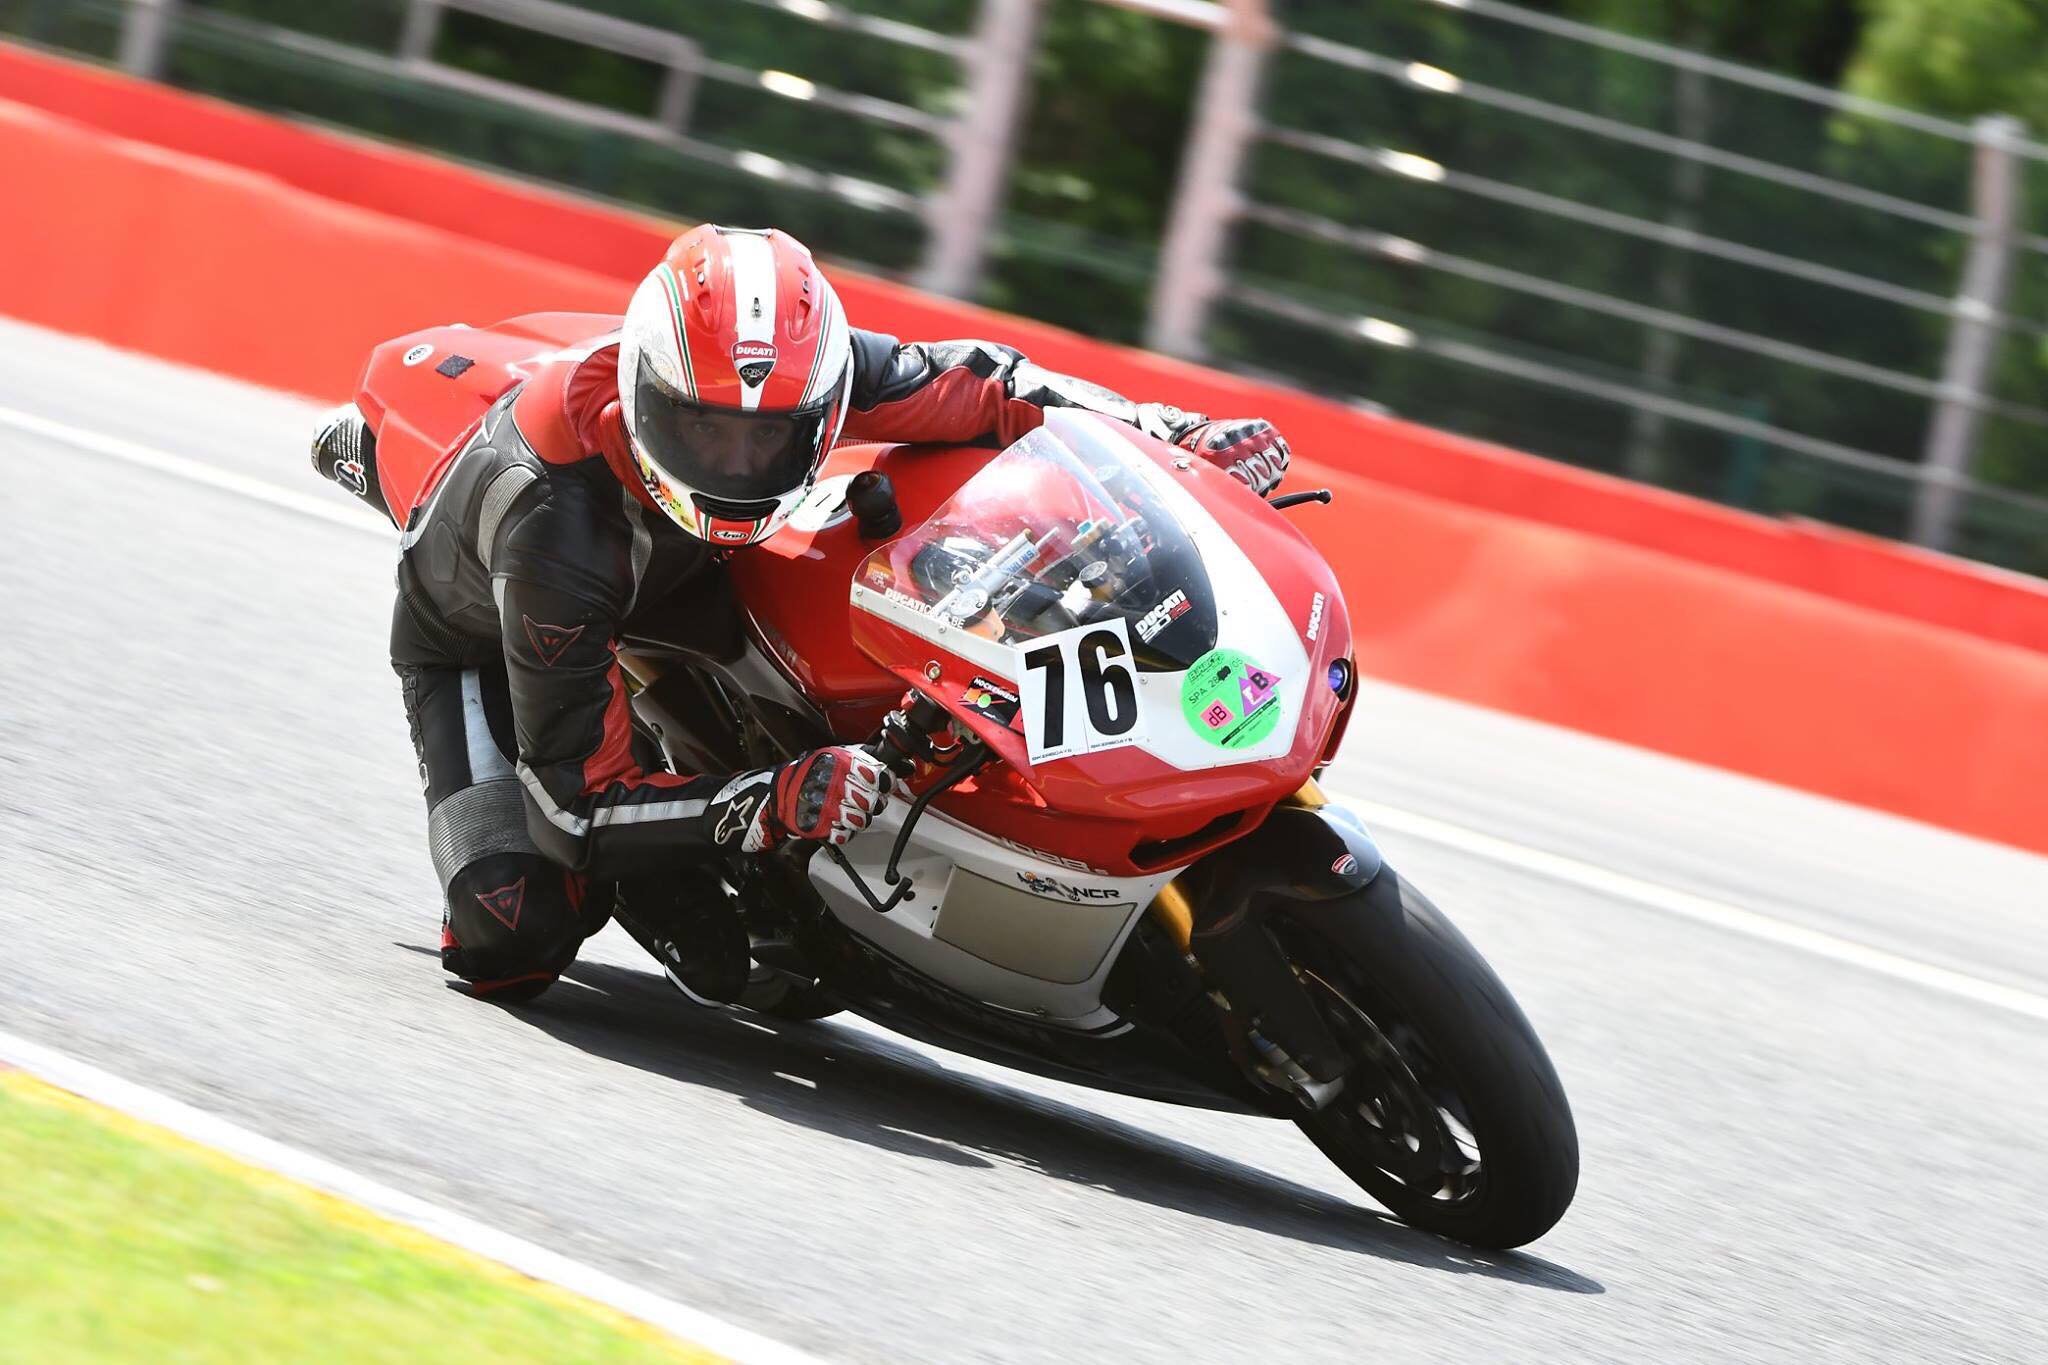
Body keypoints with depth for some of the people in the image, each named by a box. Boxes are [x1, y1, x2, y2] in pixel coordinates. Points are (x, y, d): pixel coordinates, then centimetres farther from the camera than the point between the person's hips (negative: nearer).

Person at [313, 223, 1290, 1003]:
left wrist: (1173, 432, -23)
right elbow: (581, 800, -39)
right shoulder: (556, 531, -45)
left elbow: (965, 385, -17)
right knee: (518, 933, -24)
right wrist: (776, 804, -51)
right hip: (473, 640, -6)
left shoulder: (797, 373, -34)